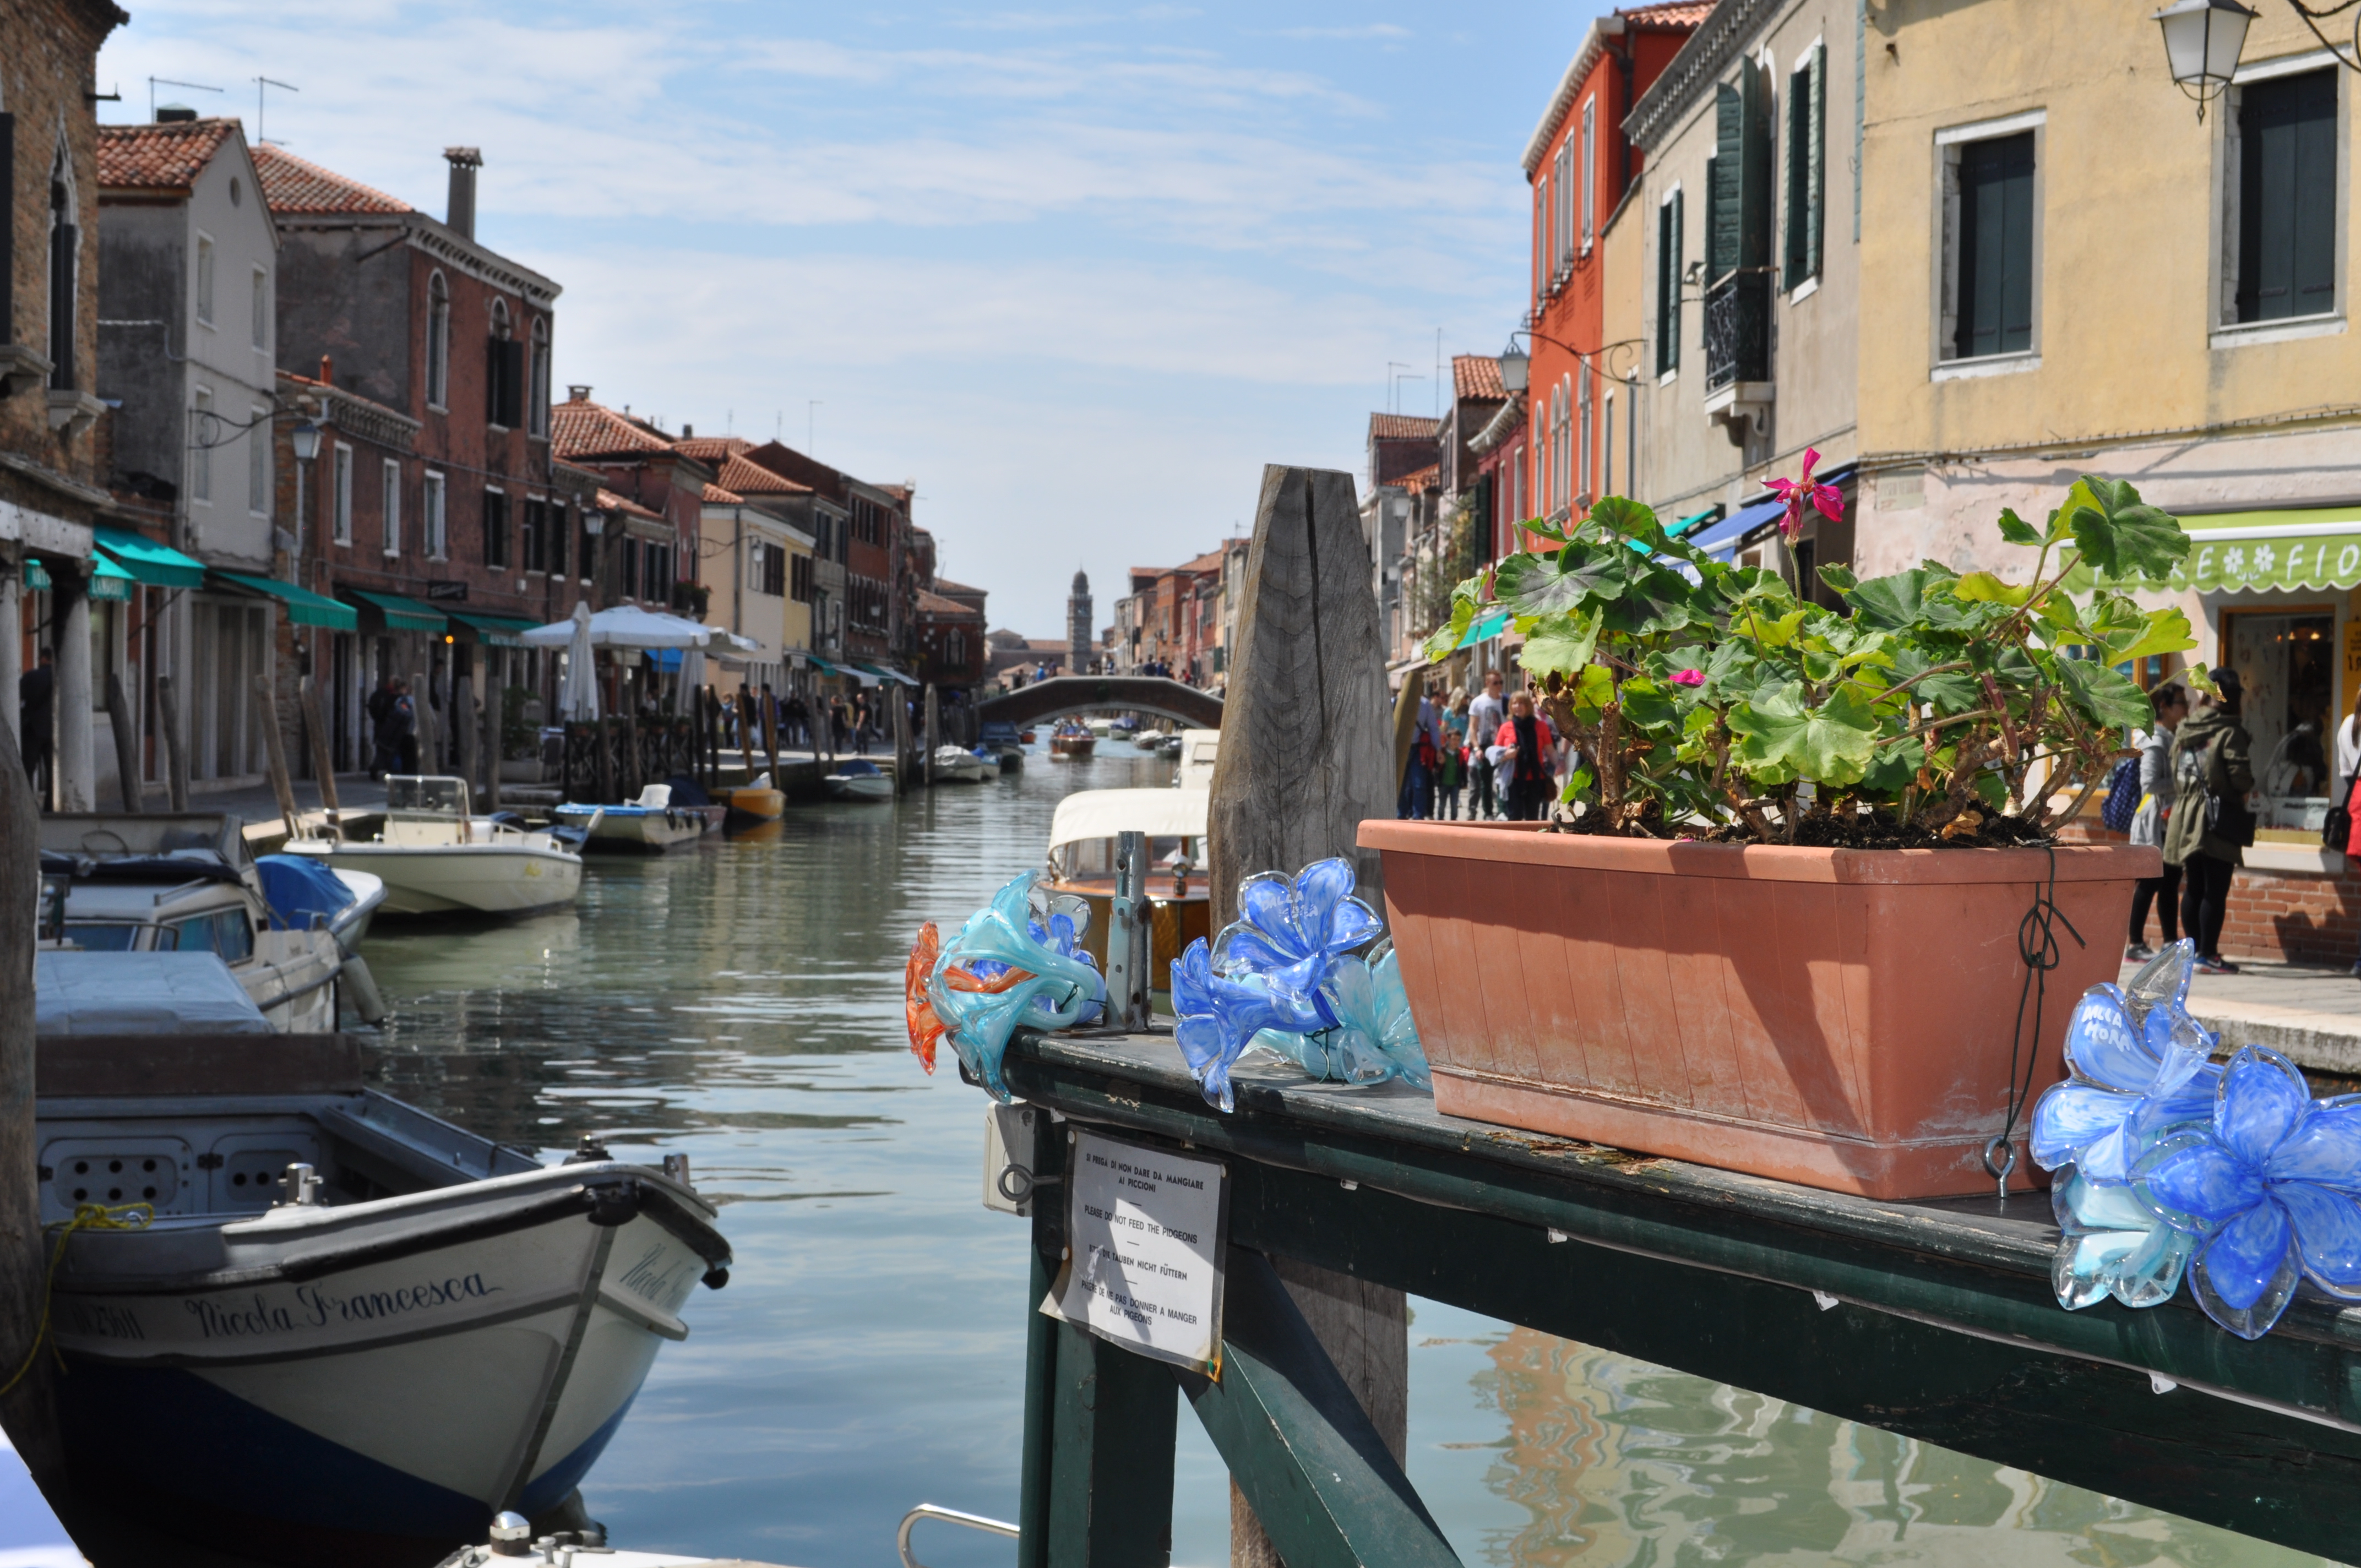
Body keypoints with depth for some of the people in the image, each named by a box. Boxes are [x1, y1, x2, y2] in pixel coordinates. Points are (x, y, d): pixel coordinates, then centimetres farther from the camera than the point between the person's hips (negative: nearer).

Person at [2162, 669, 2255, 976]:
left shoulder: (2183, 730, 8)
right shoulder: (2231, 733, -11)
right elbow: (2240, 778, -16)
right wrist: (2247, 790, 4)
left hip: (2186, 817, 6)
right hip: (2219, 820, -6)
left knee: (2194, 889, 12)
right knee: (2216, 890, -4)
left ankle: (2194, 950, 17)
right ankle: (2208, 955, -5)